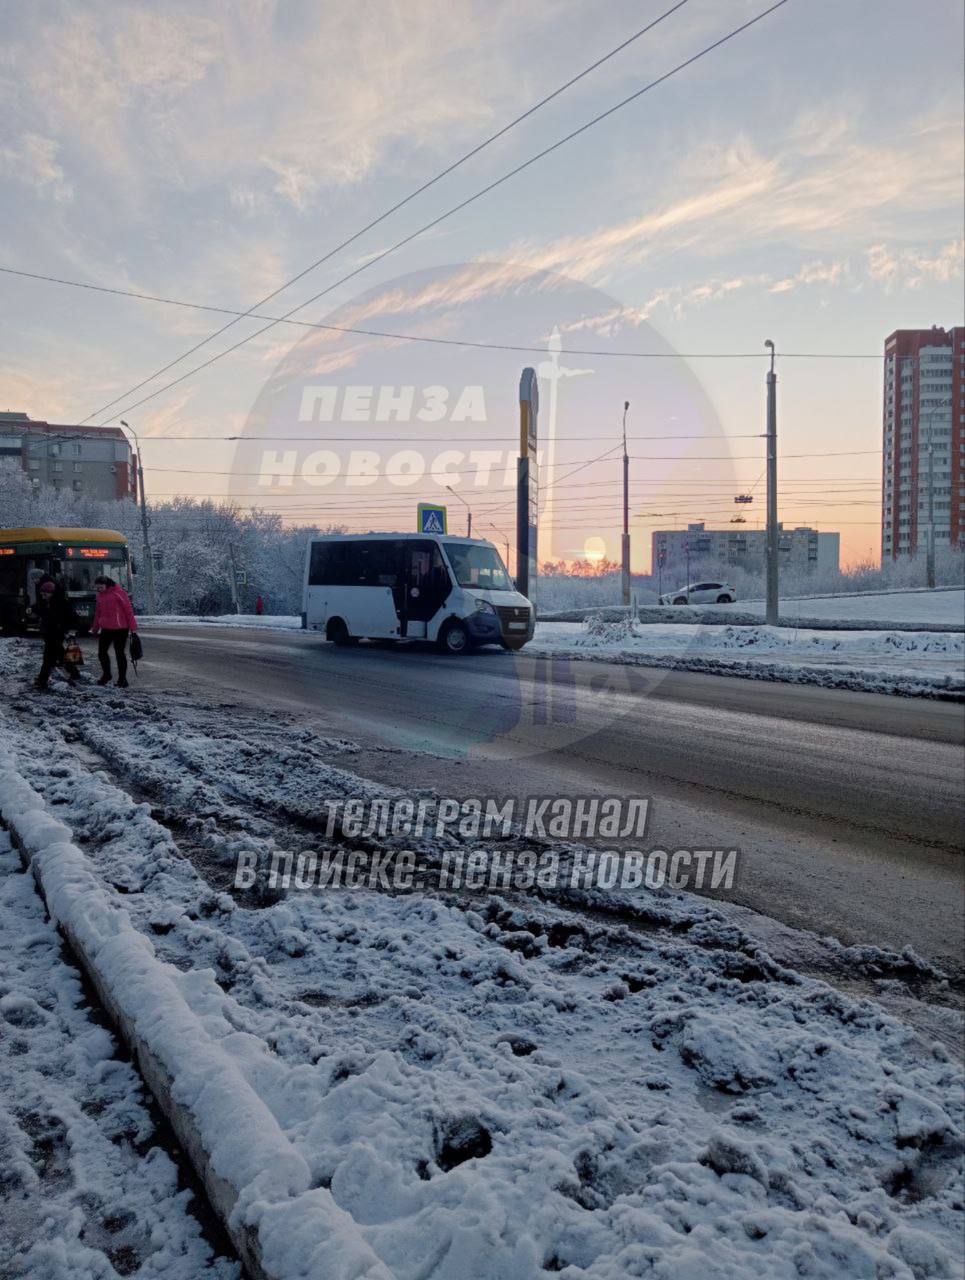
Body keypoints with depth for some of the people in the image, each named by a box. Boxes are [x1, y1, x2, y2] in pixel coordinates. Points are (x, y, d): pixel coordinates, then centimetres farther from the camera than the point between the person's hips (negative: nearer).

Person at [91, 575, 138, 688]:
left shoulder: (118, 593, -10)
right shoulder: (100, 596, 11)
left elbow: (128, 610, -11)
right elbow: (98, 613, 19)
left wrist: (132, 627, -14)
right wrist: (95, 629, 21)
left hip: (120, 629, -6)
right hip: (106, 629, 7)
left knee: (120, 654, 0)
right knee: (102, 652, 9)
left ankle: (122, 679, 11)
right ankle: (106, 675, 29)